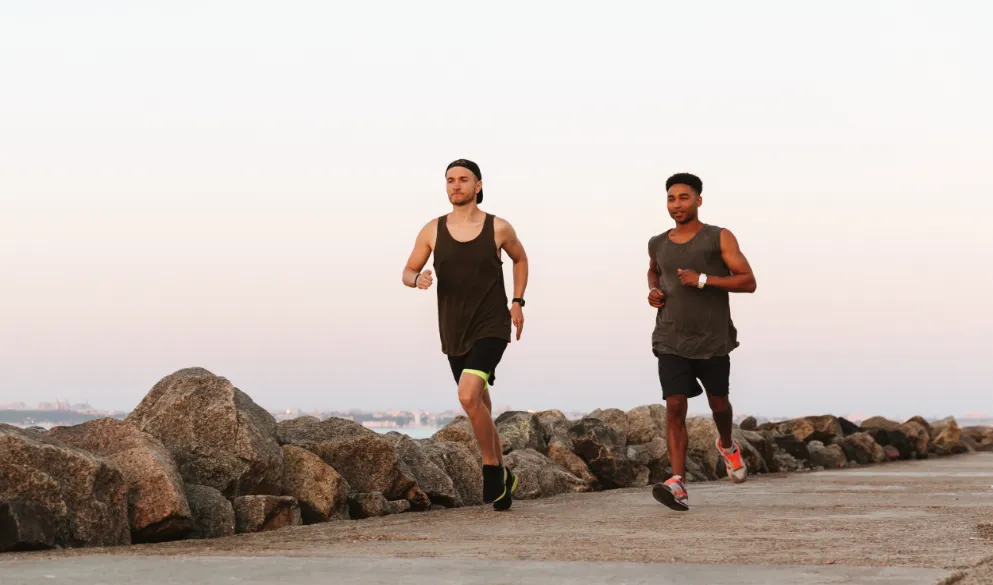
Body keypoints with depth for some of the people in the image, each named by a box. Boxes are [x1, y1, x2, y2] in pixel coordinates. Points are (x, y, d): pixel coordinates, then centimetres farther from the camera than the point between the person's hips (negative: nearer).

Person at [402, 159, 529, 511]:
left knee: (468, 395, -24)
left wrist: (517, 302, 7)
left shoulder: (498, 228, -2)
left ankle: (493, 470, -8)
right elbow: (408, 272, 8)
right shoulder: (433, 230, 2)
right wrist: (417, 279, -16)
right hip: (454, 333, 4)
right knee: (480, 408, 13)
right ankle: (501, 477, 29)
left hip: (491, 327, -4)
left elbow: (520, 259, 17)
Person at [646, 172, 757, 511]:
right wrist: (653, 290, 8)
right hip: (671, 340, 1)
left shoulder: (719, 238, -4)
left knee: (717, 401, 14)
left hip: (712, 340, -1)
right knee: (675, 406, -12)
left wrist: (704, 280, -19)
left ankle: (727, 445, 49)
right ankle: (678, 484, -17)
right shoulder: (658, 245, 7)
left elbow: (748, 282, -9)